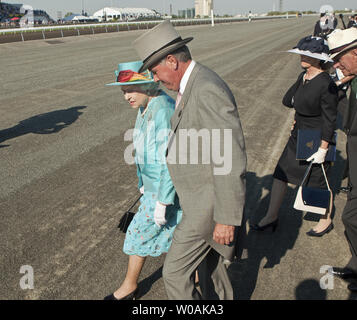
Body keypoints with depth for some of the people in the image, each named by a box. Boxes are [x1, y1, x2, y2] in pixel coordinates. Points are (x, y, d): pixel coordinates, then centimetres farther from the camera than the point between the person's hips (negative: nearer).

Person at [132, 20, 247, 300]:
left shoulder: (208, 91, -26)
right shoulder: (194, 84, 7)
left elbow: (231, 159, -28)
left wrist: (226, 219, -23)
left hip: (209, 203, -10)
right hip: (201, 193, 10)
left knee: (176, 272, 1)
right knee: (207, 262, 25)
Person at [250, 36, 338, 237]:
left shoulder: (326, 84, -20)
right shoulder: (304, 76, 4)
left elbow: (330, 120, -18)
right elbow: (287, 101, 10)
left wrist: (323, 148, -18)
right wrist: (303, 106, -8)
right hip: (298, 137, 8)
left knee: (318, 181, 8)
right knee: (281, 173, 10)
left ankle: (327, 220, 33)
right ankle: (272, 217, 25)